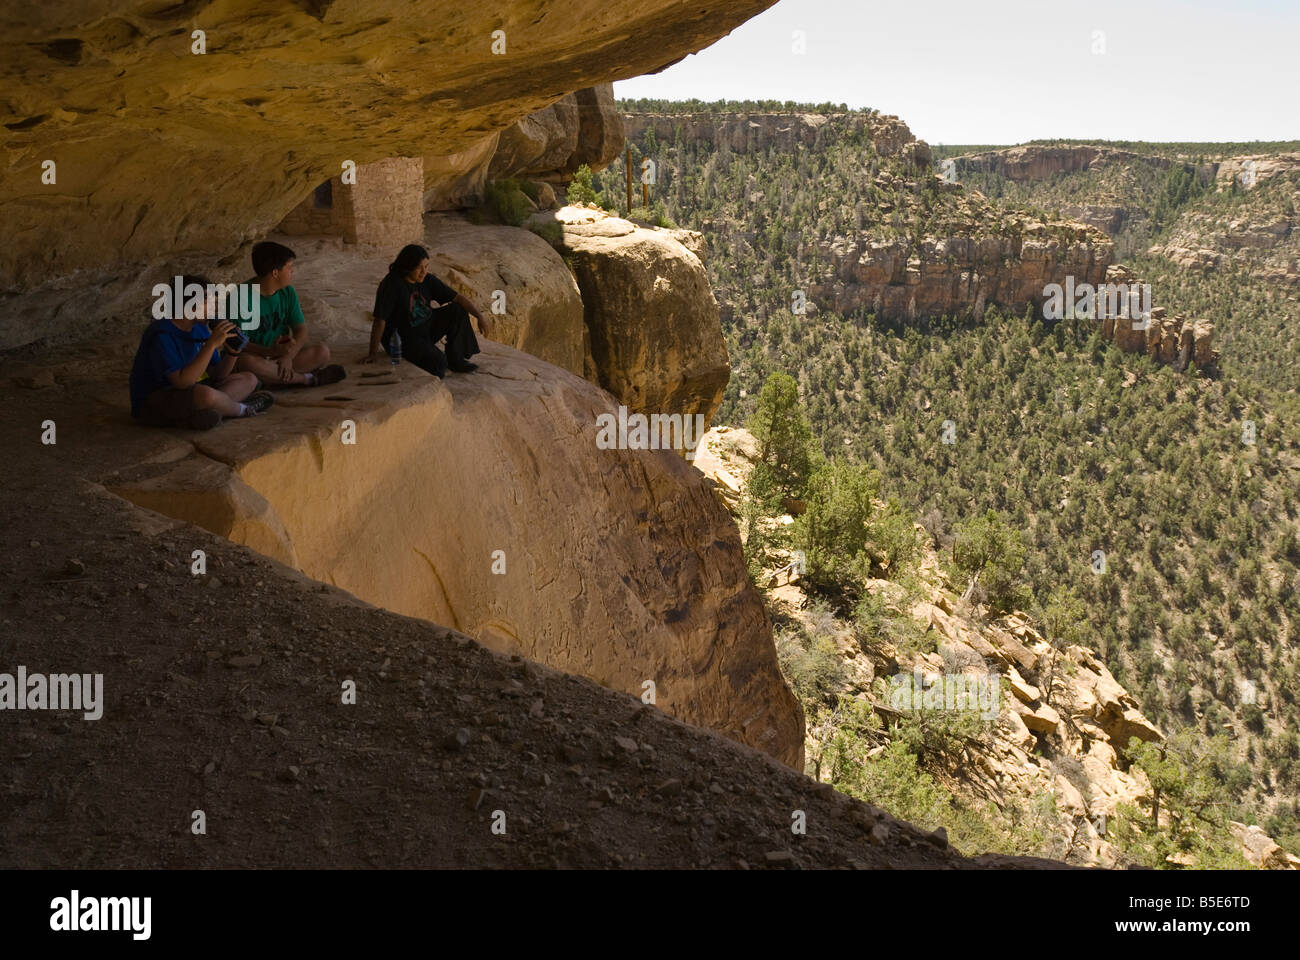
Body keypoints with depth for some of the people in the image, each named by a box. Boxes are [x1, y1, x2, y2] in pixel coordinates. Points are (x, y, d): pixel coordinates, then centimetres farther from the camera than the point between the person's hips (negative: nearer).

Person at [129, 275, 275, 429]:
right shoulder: (162, 335, -21)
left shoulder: (200, 329, 4)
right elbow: (182, 382, -31)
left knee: (248, 380, 5)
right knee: (205, 394, -39)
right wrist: (212, 344, -30)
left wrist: (232, 352, -13)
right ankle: (243, 409, -6)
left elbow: (216, 375, 7)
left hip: (188, 393, 9)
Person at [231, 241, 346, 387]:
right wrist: (272, 351, -38)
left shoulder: (287, 292, 2)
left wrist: (289, 355, -20)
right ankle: (307, 378, -26)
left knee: (322, 351, -16)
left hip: (281, 352, 5)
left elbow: (301, 329, 1)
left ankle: (274, 376, -23)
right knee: (246, 362, -40)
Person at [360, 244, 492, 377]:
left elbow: (457, 297, -6)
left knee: (458, 310, -9)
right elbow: (380, 320, -25)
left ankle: (456, 360, 0)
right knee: (438, 364, -29)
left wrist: (480, 316, -19)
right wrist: (373, 353, -25)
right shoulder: (392, 285, -25)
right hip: (402, 339, -7)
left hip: (425, 329, 7)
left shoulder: (427, 280, -5)